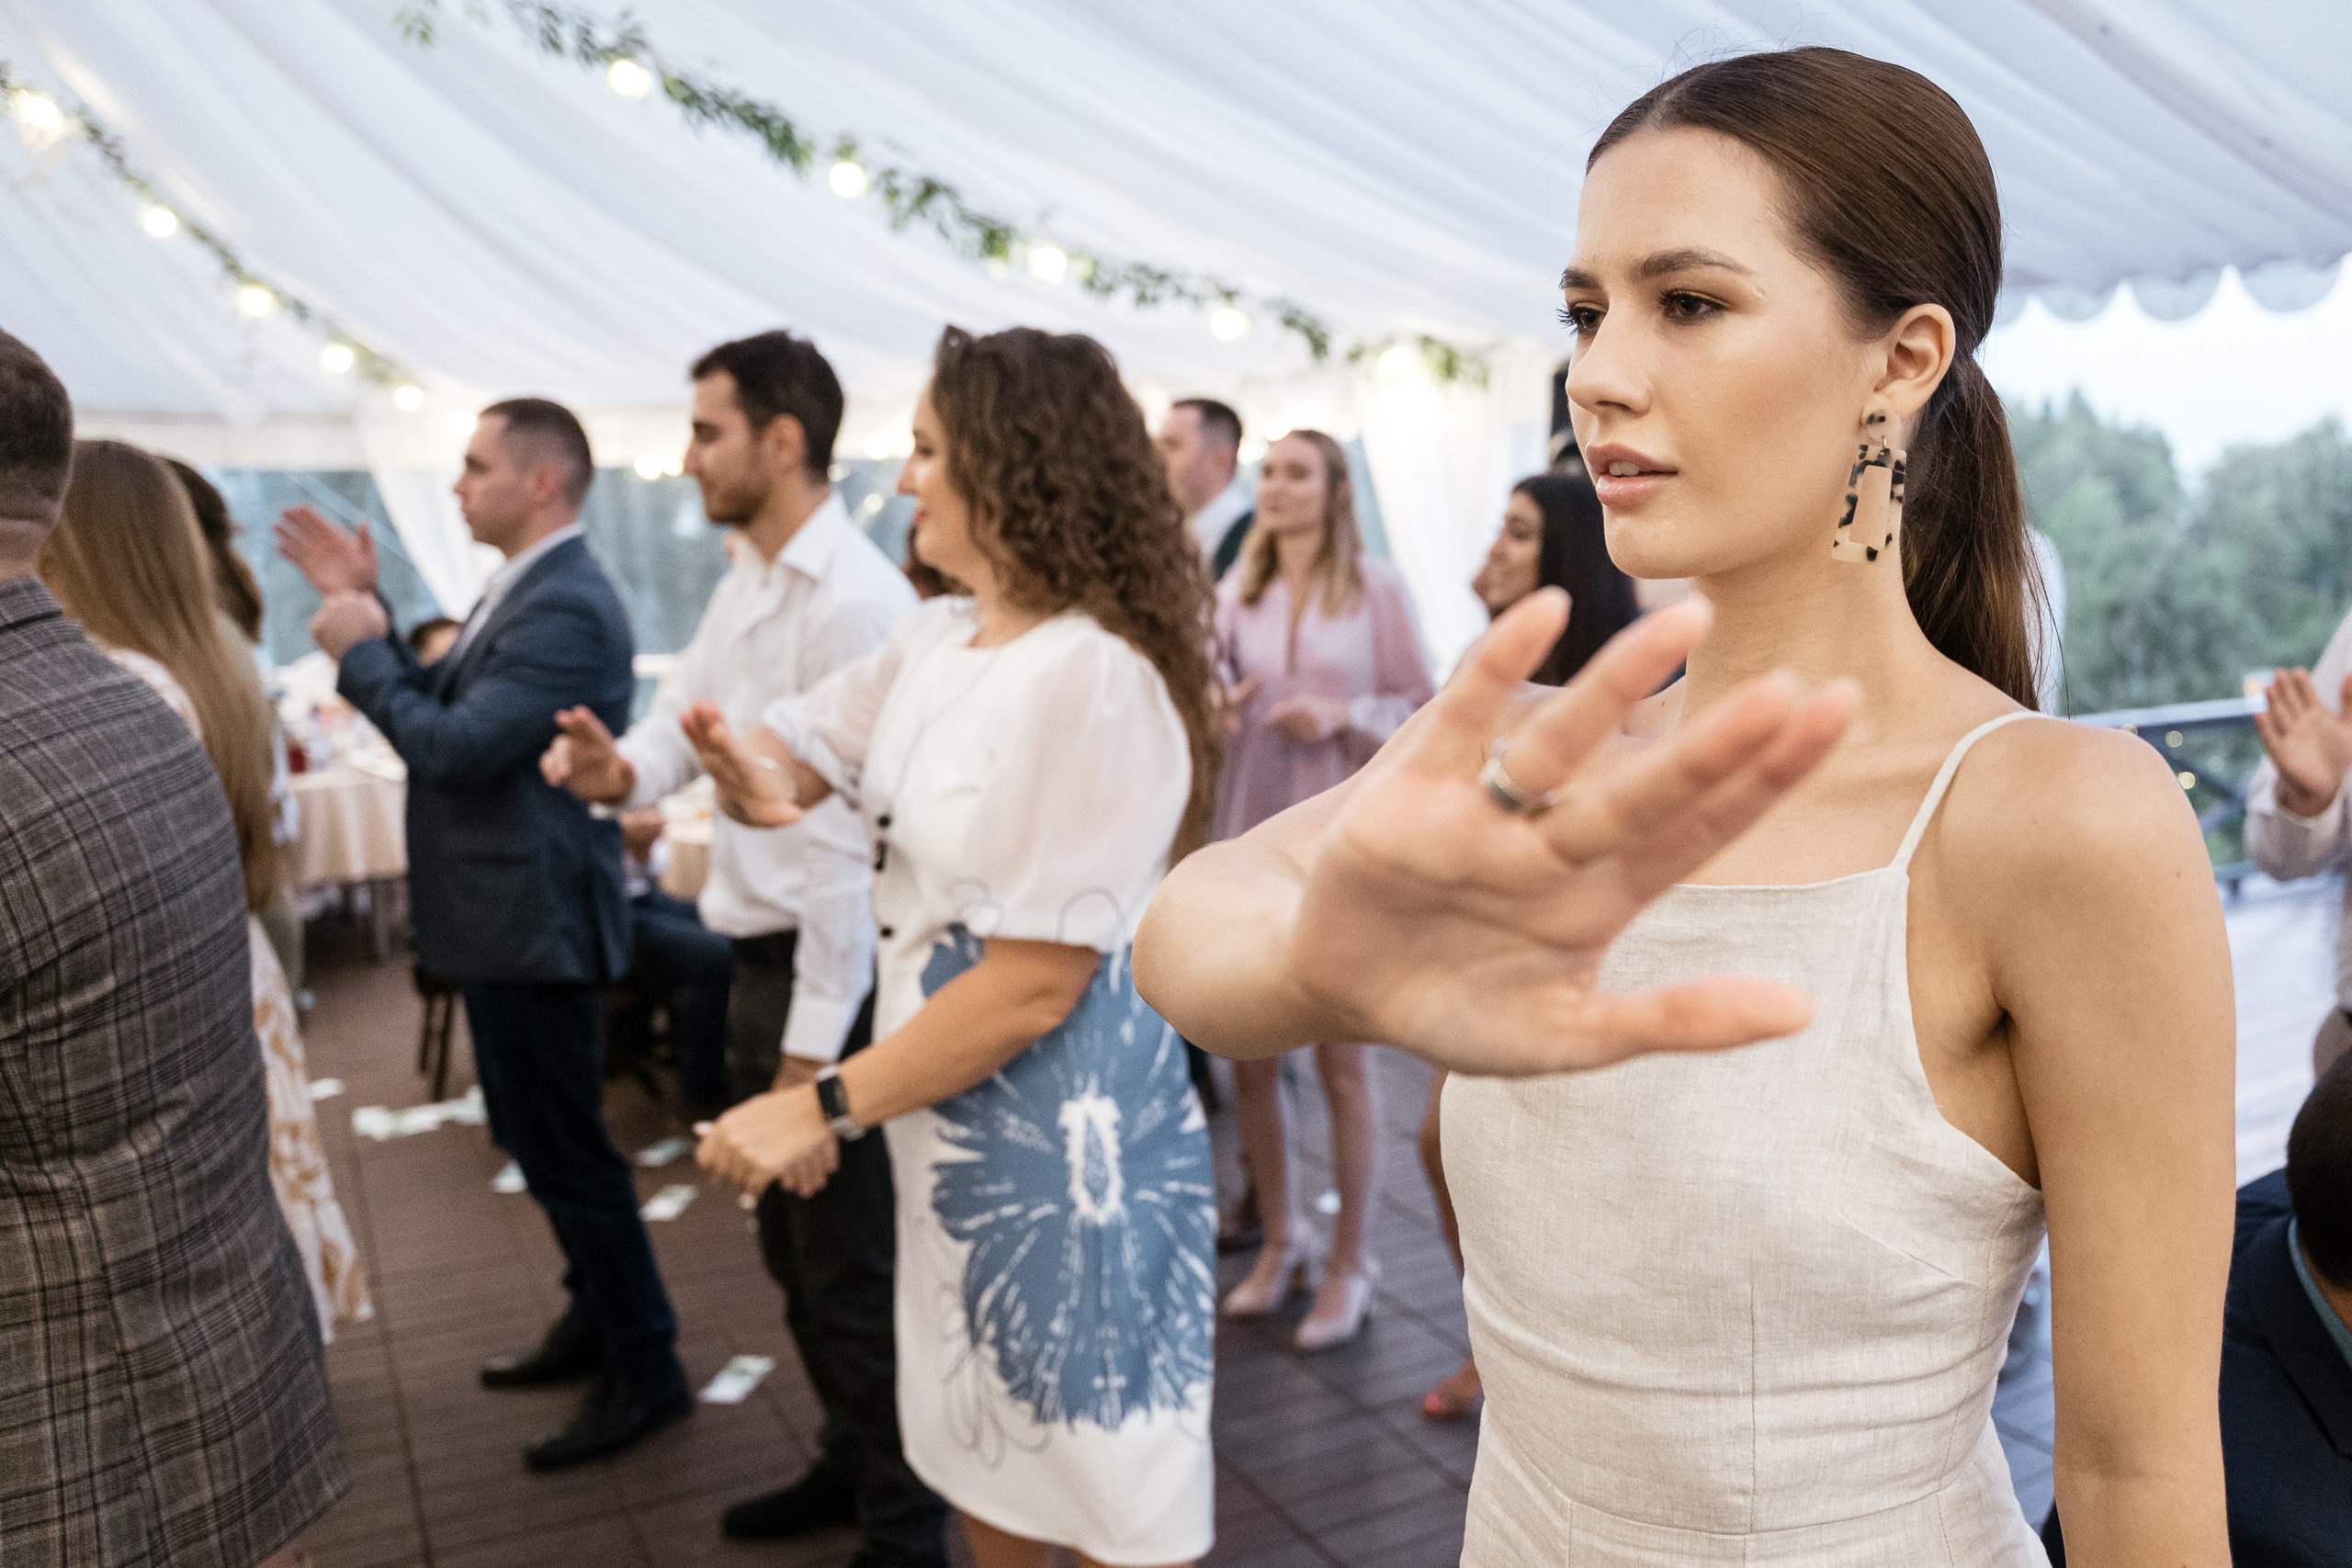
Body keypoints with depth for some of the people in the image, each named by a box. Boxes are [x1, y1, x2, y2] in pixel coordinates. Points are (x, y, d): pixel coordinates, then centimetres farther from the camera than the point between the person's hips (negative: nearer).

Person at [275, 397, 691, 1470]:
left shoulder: (568, 608, -22)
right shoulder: (518, 591, 10)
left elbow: (455, 747, -25)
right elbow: (438, 708, 12)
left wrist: (358, 650, -14)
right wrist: (368, 613, 6)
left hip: (532, 926, -10)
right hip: (504, 919, 10)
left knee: (566, 1151, 0)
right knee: (539, 1140, 21)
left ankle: (646, 1372, 13)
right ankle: (596, 1320, 37)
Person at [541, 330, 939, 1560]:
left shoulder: (855, 601, -20)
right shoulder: (743, 582, 10)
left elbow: (851, 833, -23)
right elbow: (680, 719, 8)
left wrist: (815, 1044, -21)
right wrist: (620, 769, -17)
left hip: (832, 972, -9)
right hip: (758, 957, 9)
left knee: (853, 1263, 6)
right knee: (793, 1244, 22)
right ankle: (849, 1462, 42)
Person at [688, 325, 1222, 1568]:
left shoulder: (1093, 678, -24)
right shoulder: (934, 640, 5)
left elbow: (1035, 985, -23)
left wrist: (825, 1108, -16)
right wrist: (755, 776, -14)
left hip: (1064, 1133, -9)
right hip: (950, 1119, 9)